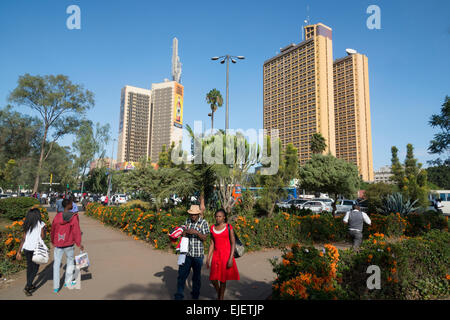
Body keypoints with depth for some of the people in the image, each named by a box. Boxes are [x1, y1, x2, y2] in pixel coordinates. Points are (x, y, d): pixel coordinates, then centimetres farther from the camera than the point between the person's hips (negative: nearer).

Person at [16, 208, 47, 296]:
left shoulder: (27, 225, 6)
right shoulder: (41, 224, -8)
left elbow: (23, 239, 5)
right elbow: (42, 237, -7)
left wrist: (19, 252, 10)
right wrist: (45, 231, 11)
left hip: (26, 248, 5)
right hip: (36, 249, -5)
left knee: (29, 267, 19)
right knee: (35, 268, 8)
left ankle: (30, 286, 32)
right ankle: (27, 287, 1)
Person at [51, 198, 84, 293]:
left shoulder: (57, 216, -9)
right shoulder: (74, 217, -17)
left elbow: (53, 230, 4)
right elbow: (76, 231, -13)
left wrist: (53, 241, 21)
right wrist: (79, 244, -1)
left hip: (58, 244, 2)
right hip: (69, 244, -2)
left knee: (56, 264, 13)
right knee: (70, 261, 19)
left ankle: (56, 287, 17)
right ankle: (68, 282, 30)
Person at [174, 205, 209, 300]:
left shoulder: (203, 222, -5)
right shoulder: (187, 221, 6)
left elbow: (204, 238, -8)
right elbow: (183, 235, 11)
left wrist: (196, 232, -23)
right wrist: (185, 231, -11)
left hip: (198, 254, -2)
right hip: (186, 253, 3)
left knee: (197, 276, 12)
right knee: (182, 274, 0)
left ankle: (195, 296, 29)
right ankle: (179, 296, 11)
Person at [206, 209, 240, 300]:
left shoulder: (229, 227, -8)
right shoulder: (212, 228, 4)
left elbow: (233, 243, -8)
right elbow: (212, 244, 9)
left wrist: (231, 258, -15)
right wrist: (208, 258, 7)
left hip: (226, 255, -3)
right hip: (216, 255, 4)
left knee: (223, 279, 5)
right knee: (213, 279, 3)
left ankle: (221, 297, 25)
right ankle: (218, 293, 34)